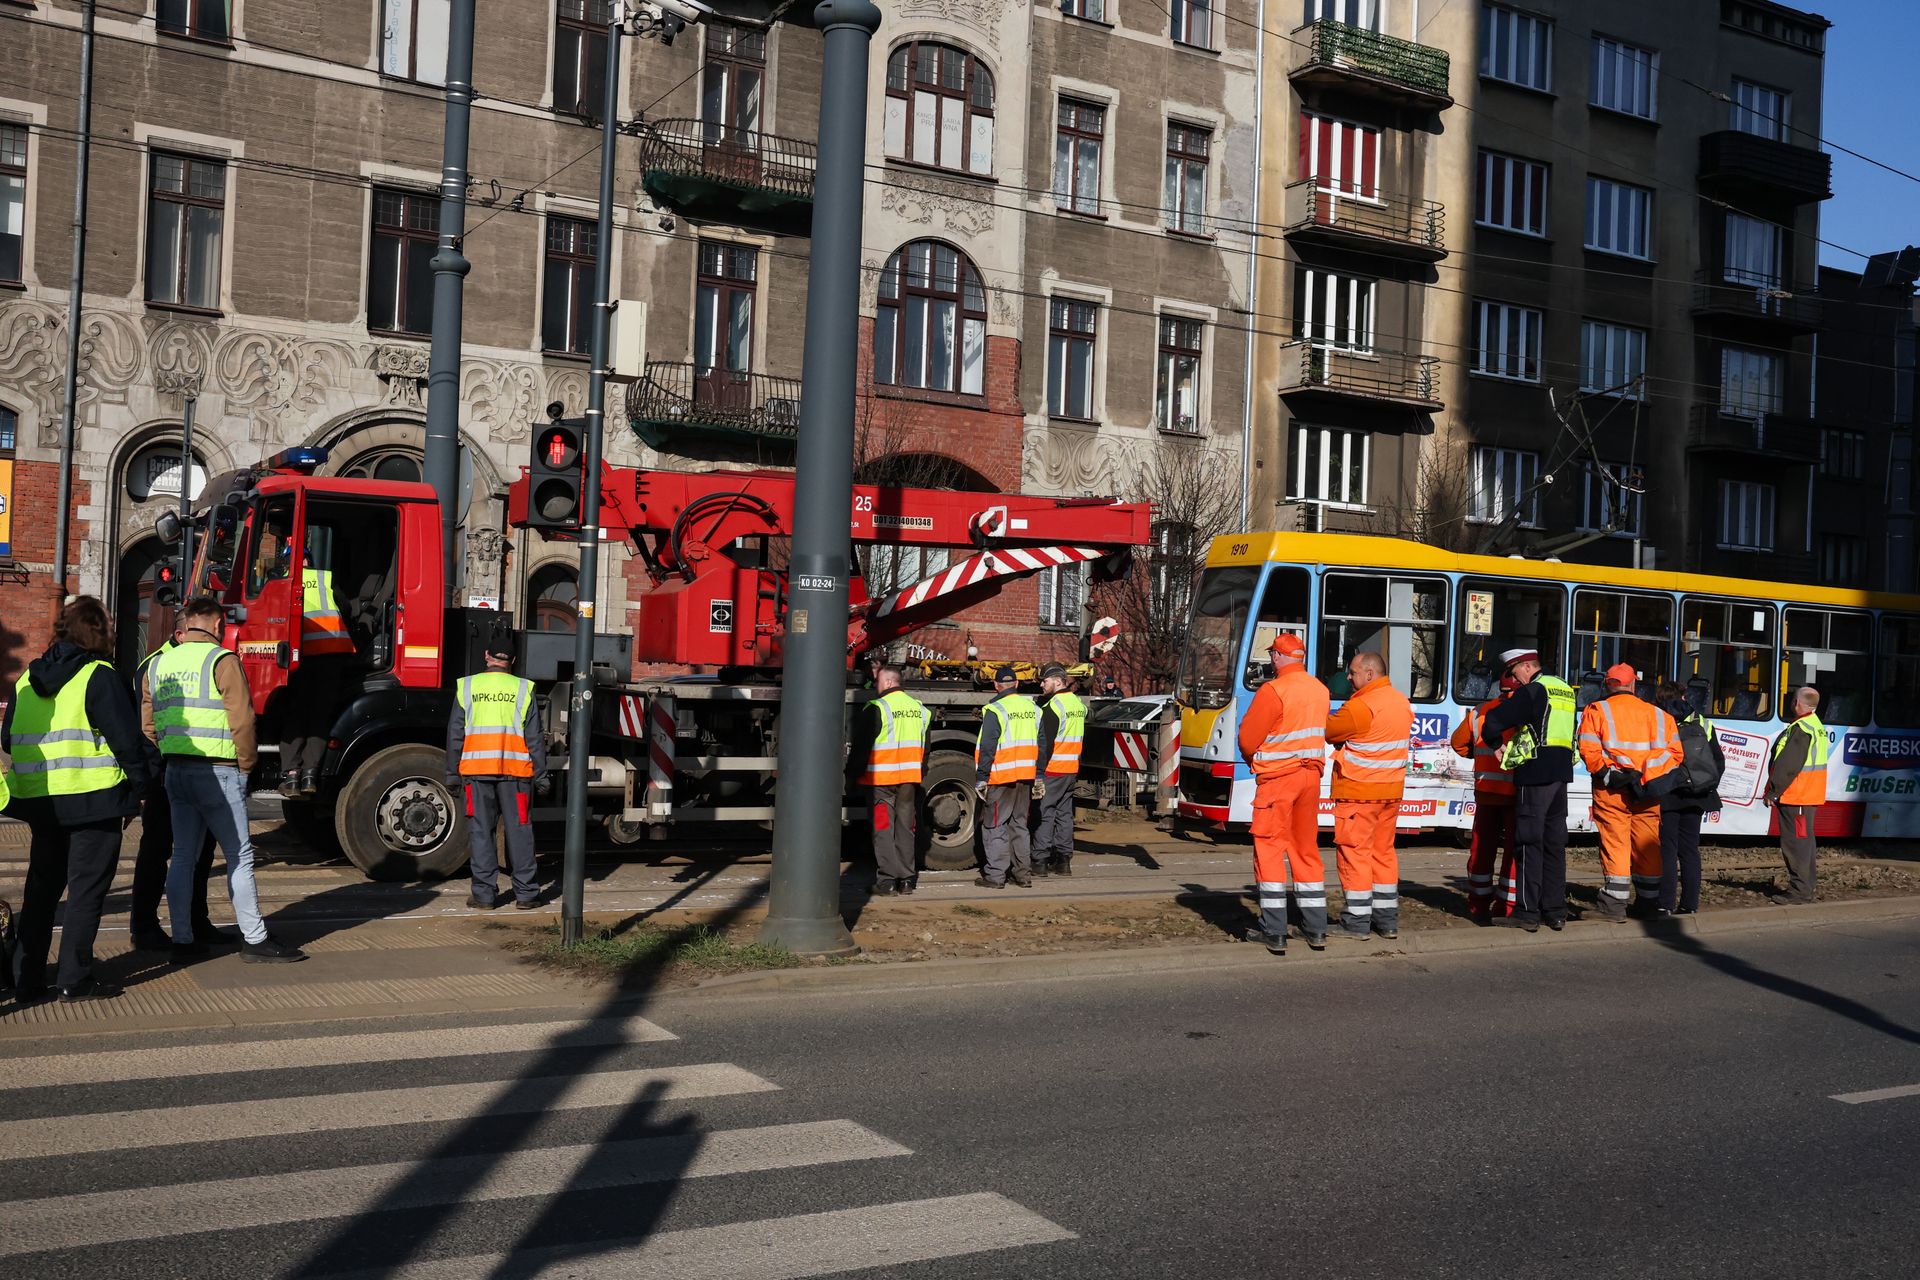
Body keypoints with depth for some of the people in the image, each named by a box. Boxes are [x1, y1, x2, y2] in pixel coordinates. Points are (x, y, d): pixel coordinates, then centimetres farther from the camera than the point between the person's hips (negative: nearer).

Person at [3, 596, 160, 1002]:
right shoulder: (99, 677, -10)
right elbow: (127, 739, -12)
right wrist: (135, 792, -3)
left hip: (38, 801, 6)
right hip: (93, 800, -6)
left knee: (40, 888, 15)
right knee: (86, 889, 1)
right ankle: (75, 980, 2)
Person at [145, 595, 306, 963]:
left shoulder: (158, 665, 12)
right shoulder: (222, 661, -10)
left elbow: (148, 725, 14)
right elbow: (241, 720, -15)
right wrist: (247, 763, -2)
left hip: (175, 771, 7)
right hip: (217, 772, -7)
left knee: (182, 856, 13)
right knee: (239, 855, 0)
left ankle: (182, 939, 17)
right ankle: (255, 940, 3)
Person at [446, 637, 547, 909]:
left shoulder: (466, 686, 6)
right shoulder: (523, 689, 3)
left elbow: (455, 734, 6)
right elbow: (534, 737, 2)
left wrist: (452, 774, 11)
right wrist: (541, 772, 7)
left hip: (476, 769, 1)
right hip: (515, 769, -1)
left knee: (480, 830, 5)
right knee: (519, 830, 5)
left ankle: (484, 893, 6)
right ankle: (525, 893, 8)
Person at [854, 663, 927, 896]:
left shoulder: (877, 709, -11)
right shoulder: (919, 708, 11)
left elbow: (862, 744, -9)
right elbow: (925, 747, 17)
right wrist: (920, 773, 23)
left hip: (882, 780, -6)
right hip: (910, 780, 6)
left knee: (883, 828, -1)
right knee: (906, 827, 11)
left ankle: (886, 879, -3)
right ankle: (906, 879, 13)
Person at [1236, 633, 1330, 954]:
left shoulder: (1273, 691, -15)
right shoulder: (1321, 691, 7)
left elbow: (1247, 738, -12)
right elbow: (1321, 732, 13)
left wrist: (1253, 760, 8)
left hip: (1277, 776, -6)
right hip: (1311, 774, 7)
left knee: (1269, 848, 0)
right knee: (1306, 848, 14)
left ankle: (1274, 931, -3)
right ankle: (1316, 929, 18)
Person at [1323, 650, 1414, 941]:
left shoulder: (1361, 706, -19)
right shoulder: (1403, 703, 9)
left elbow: (1328, 730, -11)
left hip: (1359, 791, -8)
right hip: (1391, 791, 8)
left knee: (1355, 851, -1)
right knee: (1383, 851, 15)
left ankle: (1356, 921, 0)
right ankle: (1387, 919, 19)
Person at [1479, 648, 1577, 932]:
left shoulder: (1532, 691, -10)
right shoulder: (1565, 690, 15)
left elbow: (1494, 720, -15)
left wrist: (1496, 743, 6)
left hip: (1535, 775, -8)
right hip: (1561, 773, 8)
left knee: (1529, 843, -4)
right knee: (1554, 842, 12)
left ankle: (1527, 912, -5)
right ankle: (1556, 911, 14)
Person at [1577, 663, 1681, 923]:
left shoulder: (1596, 711, 1)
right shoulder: (1657, 714, 12)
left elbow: (1588, 750, -12)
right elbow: (1674, 751, 7)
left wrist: (1604, 773, -8)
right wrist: (1653, 776, 5)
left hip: (1612, 791, -3)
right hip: (1648, 794, 3)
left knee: (1614, 845, -2)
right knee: (1647, 847, 12)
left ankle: (1614, 907, -5)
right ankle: (1648, 903, 22)